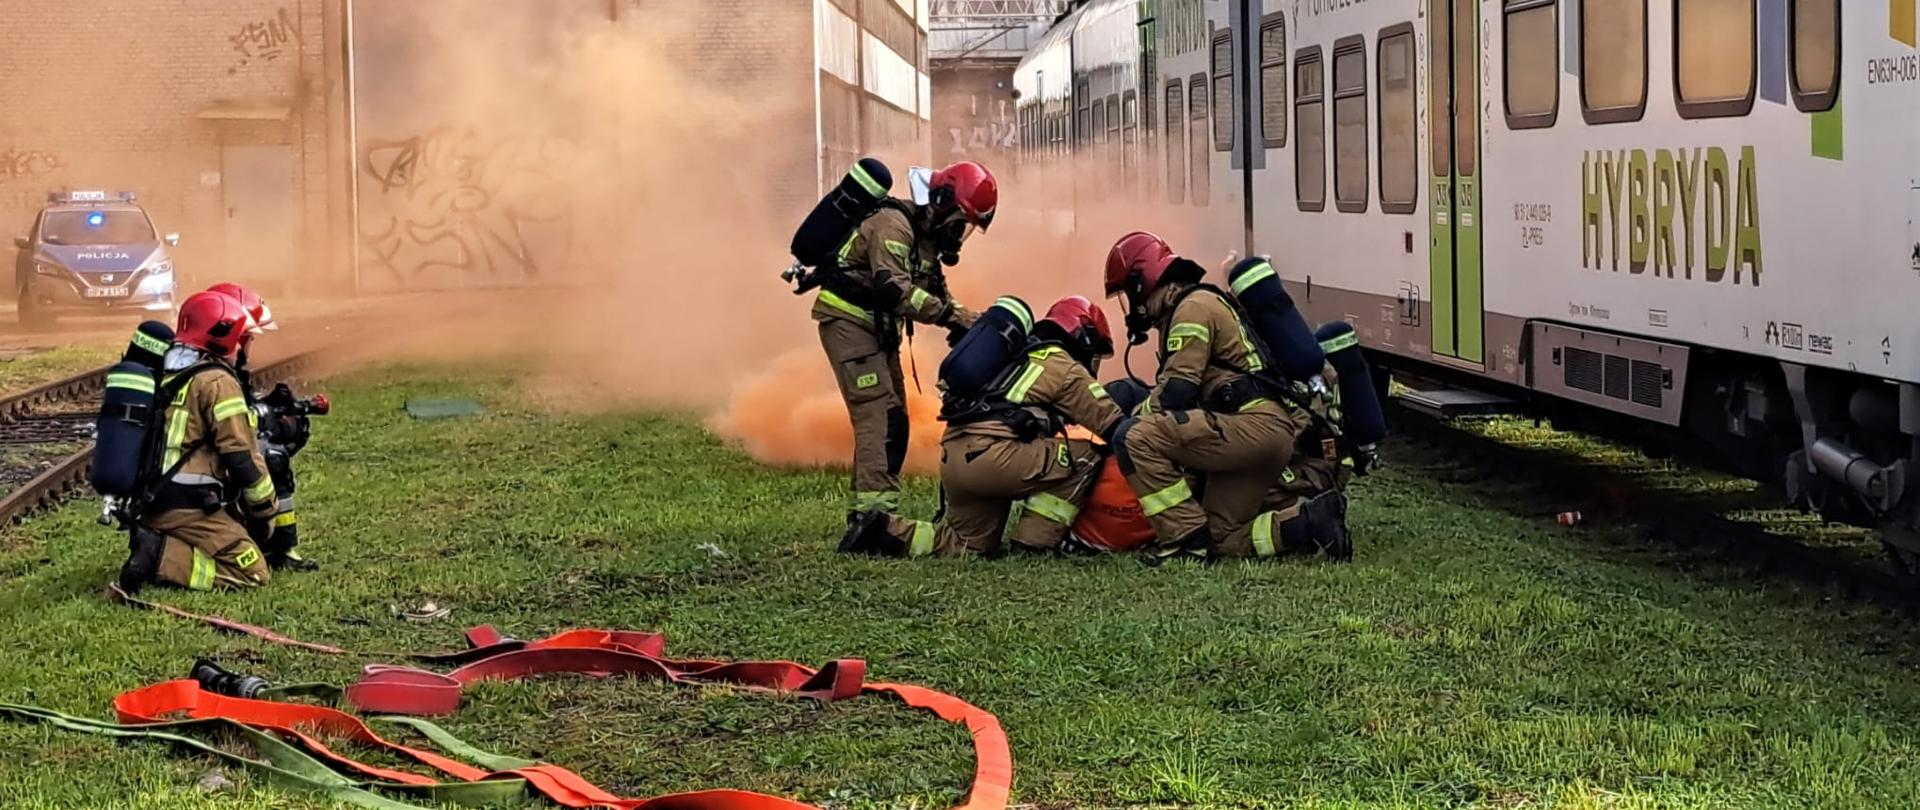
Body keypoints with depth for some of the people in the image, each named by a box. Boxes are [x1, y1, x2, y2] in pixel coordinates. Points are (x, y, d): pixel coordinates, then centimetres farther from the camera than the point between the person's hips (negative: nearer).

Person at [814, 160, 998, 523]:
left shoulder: (928, 238, 12)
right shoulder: (894, 224, -19)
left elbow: (937, 294, 17)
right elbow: (892, 288, -31)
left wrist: (968, 320, -2)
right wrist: (952, 315, -31)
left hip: (878, 327, 10)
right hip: (847, 320, -10)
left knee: (894, 420, 11)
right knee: (878, 413, -19)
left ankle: (864, 511, 18)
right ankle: (873, 511, -25)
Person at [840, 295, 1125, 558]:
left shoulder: (1018, 357, 32)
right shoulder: (1065, 368, 6)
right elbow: (1111, 422, 7)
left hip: (953, 455, 9)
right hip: (991, 453, -9)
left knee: (967, 545, 20)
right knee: (1083, 459, 0)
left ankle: (888, 530, 4)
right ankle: (1033, 545, -4)